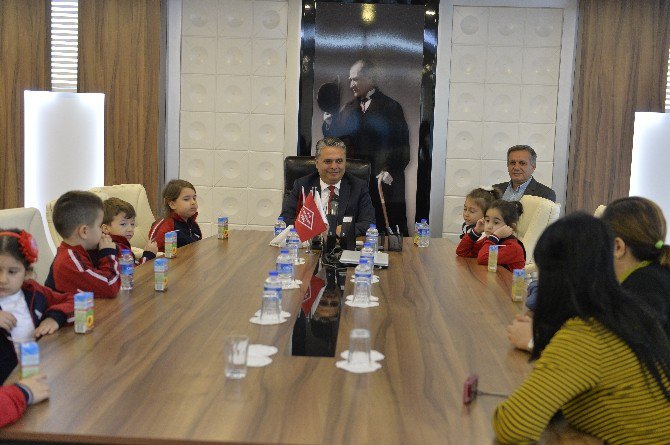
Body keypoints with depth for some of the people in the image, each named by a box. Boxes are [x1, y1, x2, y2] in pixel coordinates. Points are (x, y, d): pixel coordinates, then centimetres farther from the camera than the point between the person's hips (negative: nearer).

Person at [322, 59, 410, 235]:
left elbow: (402, 146, -5)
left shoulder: (391, 107, -1)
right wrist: (329, 125, -5)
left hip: (384, 183, -4)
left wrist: (390, 171, -17)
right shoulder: (348, 108, 15)